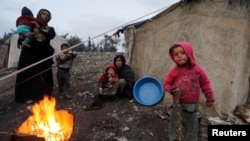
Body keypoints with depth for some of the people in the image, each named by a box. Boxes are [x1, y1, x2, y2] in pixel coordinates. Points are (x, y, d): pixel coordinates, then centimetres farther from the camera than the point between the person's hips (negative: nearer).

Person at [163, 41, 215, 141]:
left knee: (192, 128, 18)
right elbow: (166, 83, -4)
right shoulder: (174, 71, -9)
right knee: (174, 126, 10)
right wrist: (170, 89, -25)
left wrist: (210, 97, 5)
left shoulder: (197, 69, -2)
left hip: (193, 105, 2)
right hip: (178, 105, -2)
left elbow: (205, 83, 7)